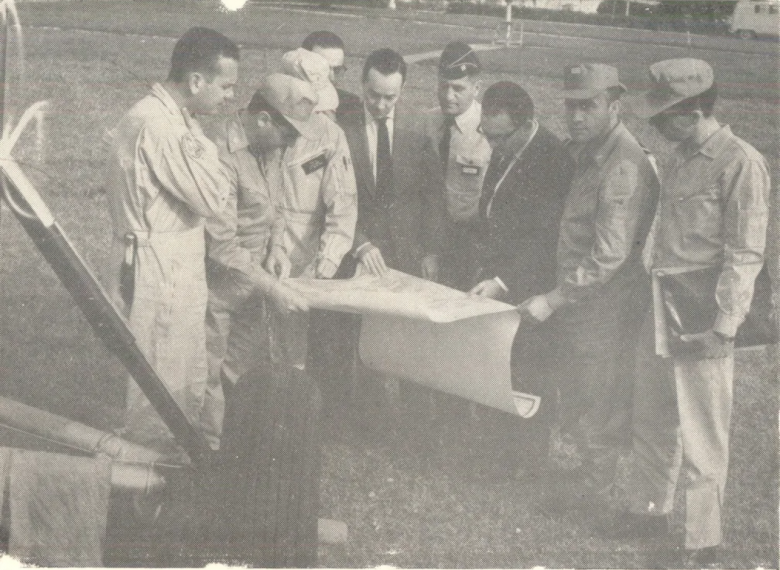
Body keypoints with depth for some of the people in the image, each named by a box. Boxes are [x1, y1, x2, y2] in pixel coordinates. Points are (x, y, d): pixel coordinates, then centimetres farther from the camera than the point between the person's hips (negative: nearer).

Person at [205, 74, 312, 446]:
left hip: (250, 278, 8)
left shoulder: (269, 147, 0)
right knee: (209, 374, 7)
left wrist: (276, 244, -1)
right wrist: (271, 288, -27)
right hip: (218, 281, -8)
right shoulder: (224, 157, -27)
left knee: (252, 370, 17)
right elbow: (222, 245, -28)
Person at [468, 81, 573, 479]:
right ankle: (510, 452, 26)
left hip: (531, 292, -8)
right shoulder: (503, 153, 7)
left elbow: (545, 238, -21)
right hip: (499, 284, 8)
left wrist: (503, 280, -23)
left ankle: (528, 461, 16)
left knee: (529, 376, 2)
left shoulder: (553, 161, -19)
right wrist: (488, 274, 13)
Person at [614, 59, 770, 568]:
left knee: (701, 435, 1)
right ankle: (651, 510, 38)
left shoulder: (741, 164, -16)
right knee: (652, 419, 20)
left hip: (702, 320, -8)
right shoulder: (683, 157, 9)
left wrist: (722, 328, -19)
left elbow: (744, 256, -17)